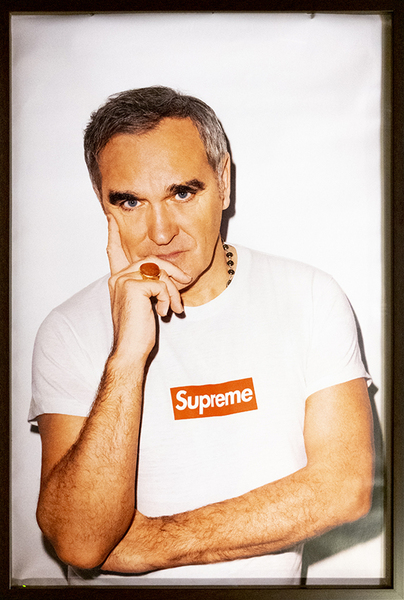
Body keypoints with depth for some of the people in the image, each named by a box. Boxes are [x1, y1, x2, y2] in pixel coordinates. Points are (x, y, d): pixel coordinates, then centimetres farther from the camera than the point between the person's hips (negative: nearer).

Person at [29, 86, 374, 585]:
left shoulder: (310, 299, -4)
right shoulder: (69, 334, -6)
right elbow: (79, 543, -14)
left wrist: (151, 542, -10)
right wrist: (127, 356, -24)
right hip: (119, 594, 0)